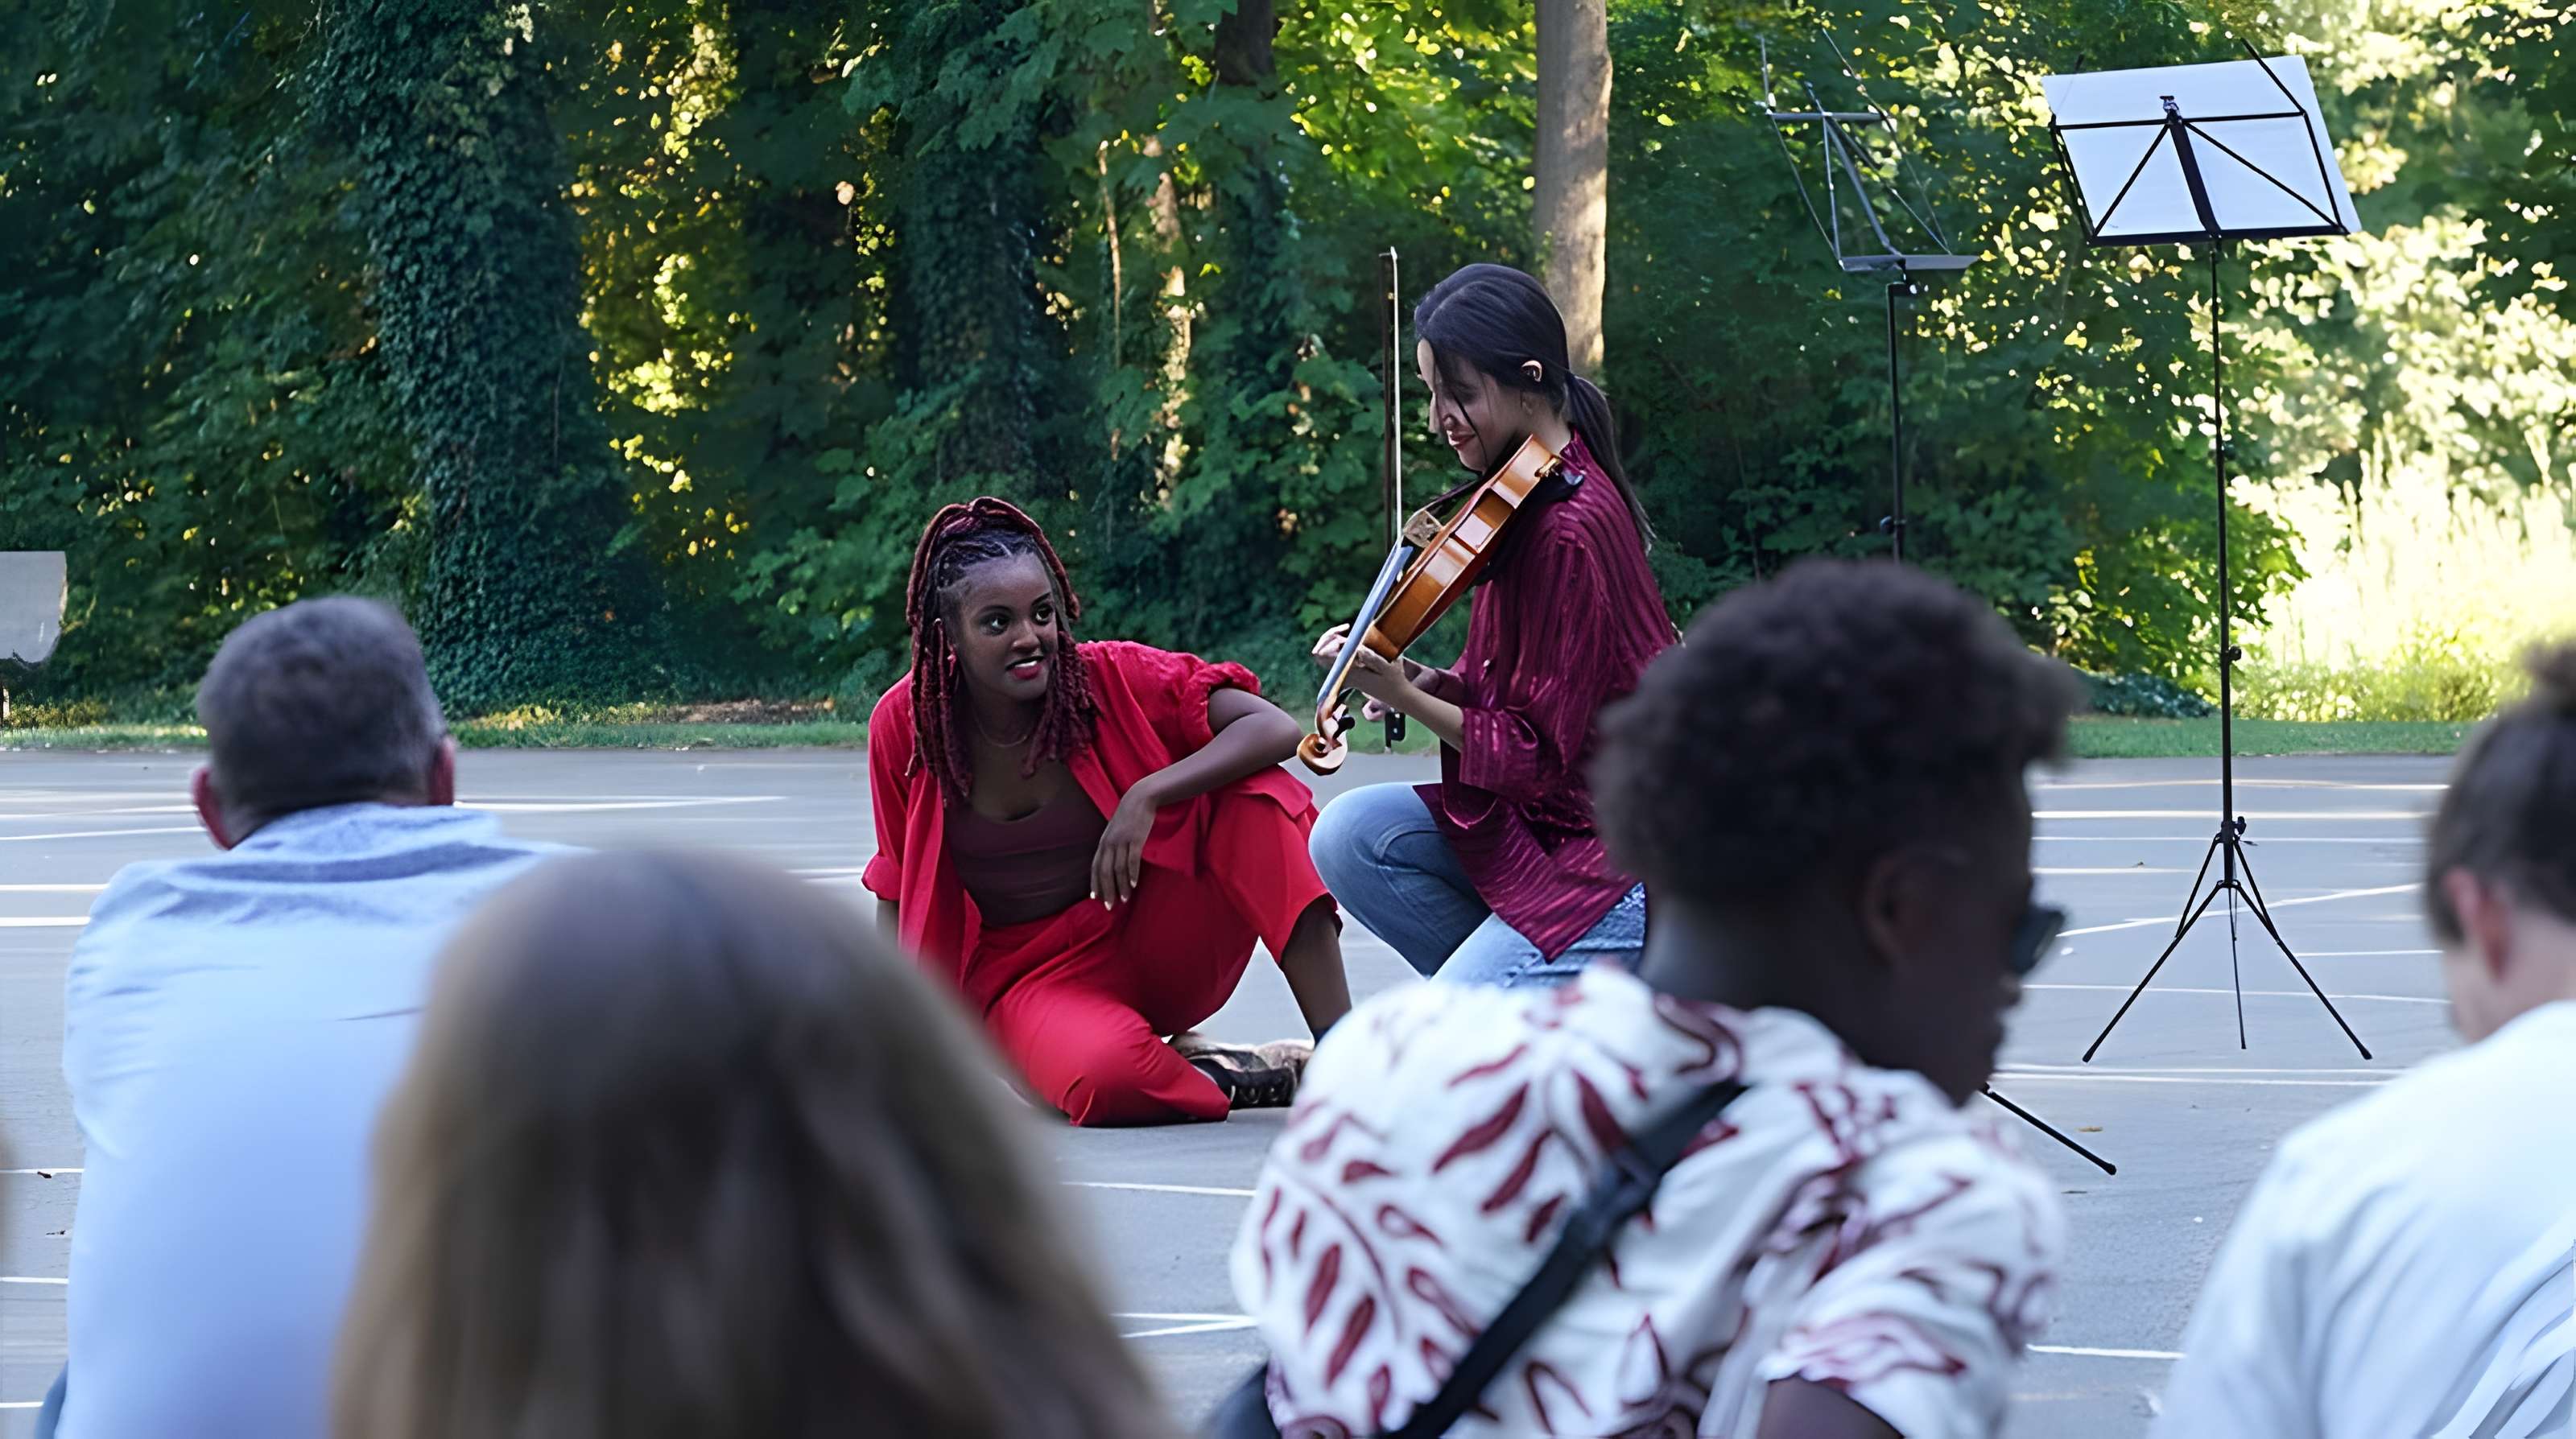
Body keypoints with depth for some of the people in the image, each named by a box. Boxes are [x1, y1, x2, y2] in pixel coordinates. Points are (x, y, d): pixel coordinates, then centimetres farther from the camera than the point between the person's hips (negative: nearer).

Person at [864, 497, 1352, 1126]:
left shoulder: (1111, 678, -12)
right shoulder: (905, 724, -8)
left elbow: (1275, 730, -22)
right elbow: (899, 893, 5)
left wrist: (1148, 795, -33)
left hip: (1152, 946, 1)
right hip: (1027, 977, -1)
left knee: (1257, 796, -26)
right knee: (1104, 1080, -38)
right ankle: (1217, 1078, -6)